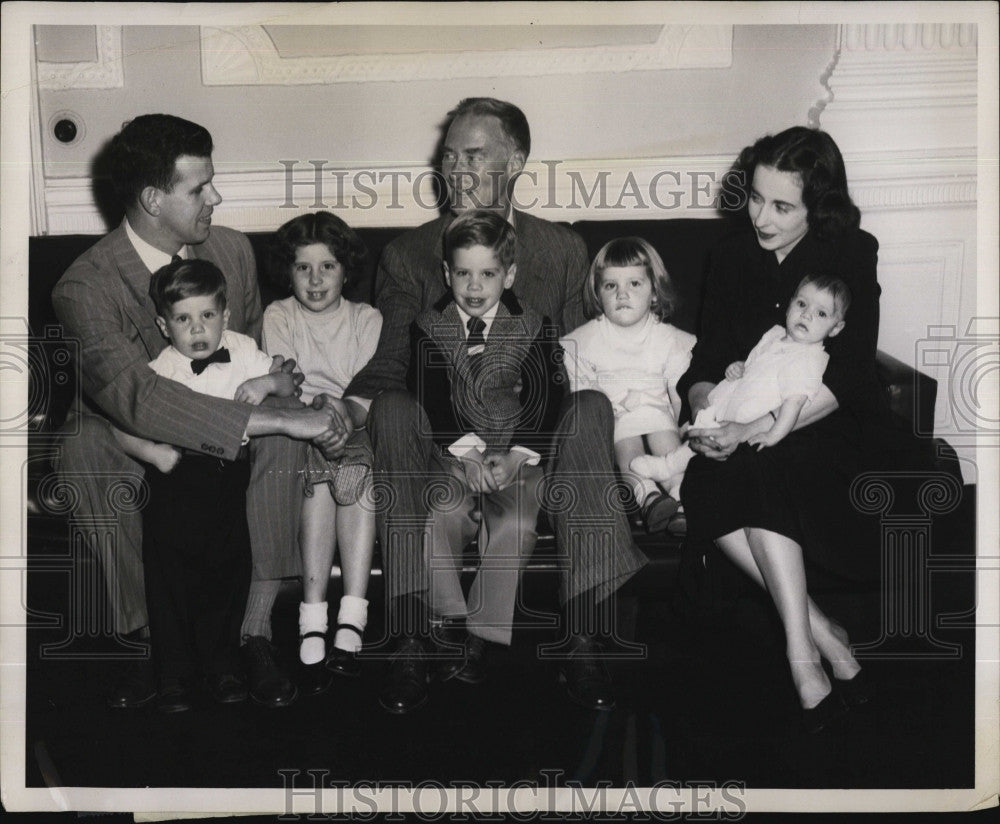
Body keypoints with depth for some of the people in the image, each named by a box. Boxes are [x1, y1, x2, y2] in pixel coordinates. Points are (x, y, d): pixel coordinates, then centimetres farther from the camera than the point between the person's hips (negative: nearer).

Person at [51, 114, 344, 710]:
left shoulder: (232, 249, 0)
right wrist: (274, 419, -43)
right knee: (85, 446, -37)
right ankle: (148, 631, -24)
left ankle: (257, 626, -26)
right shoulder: (86, 287, -20)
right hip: (127, 444, -4)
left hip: (227, 446, 4)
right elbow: (135, 396, -37)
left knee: (287, 418, -28)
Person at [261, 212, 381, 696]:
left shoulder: (367, 319, 13)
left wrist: (342, 410, -22)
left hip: (356, 433, 1)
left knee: (360, 468, -32)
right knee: (321, 474, -33)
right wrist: (318, 412, -23)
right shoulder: (278, 316, 12)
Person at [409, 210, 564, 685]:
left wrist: (515, 456, -20)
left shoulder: (534, 329, 7)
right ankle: (449, 624, -14)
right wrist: (464, 452, -21)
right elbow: (429, 401, -5)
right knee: (441, 514, -29)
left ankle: (482, 637, -18)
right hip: (450, 456, 1)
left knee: (516, 525, -27)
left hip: (516, 459, 0)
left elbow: (548, 403, -3)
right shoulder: (427, 329, 8)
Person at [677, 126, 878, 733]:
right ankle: (823, 634, -22)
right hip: (743, 436, 4)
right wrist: (707, 415, -18)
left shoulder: (851, 257, -5)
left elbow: (846, 378, -15)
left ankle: (801, 657, -29)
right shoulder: (734, 258, 8)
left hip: (826, 433, -4)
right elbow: (705, 364, 7)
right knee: (702, 488, -27)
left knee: (764, 471, -35)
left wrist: (754, 429, -26)